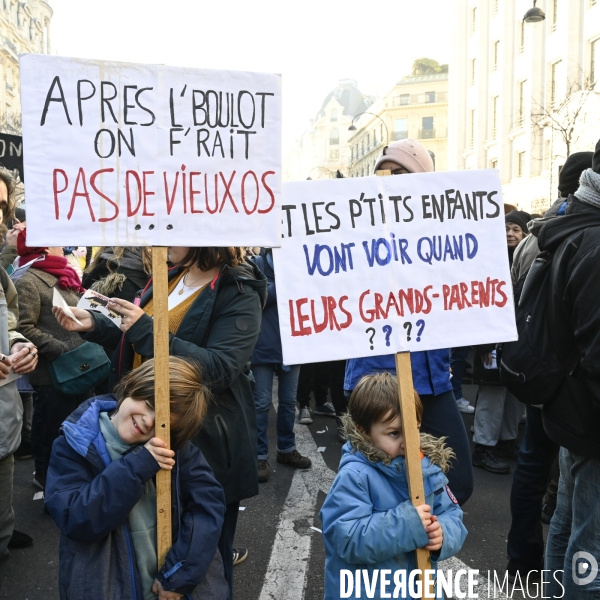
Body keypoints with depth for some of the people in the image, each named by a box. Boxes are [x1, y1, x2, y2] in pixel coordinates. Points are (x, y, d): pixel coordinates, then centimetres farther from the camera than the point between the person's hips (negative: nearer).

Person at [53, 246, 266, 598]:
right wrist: (95, 326, 0)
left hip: (207, 441, -7)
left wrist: (148, 330, -31)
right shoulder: (171, 278, 7)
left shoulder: (239, 294, -17)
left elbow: (220, 368, -28)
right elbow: (140, 346, 16)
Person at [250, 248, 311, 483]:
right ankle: (259, 455, 8)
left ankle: (286, 449, 26)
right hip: (264, 345, -4)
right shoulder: (256, 264, -3)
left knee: (288, 401, 13)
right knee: (261, 402, 0)